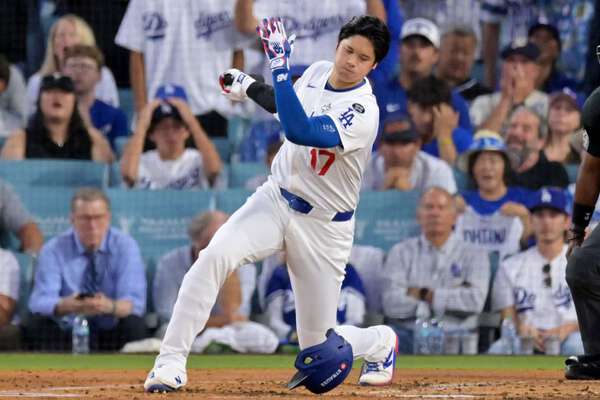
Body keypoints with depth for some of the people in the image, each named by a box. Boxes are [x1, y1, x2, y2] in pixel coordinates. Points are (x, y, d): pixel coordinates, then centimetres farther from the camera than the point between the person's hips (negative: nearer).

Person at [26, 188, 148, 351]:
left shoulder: (126, 246, -5)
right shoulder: (53, 250, -5)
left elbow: (135, 302, -16)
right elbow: (40, 301, -16)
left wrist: (110, 306, -40)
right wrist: (64, 306, -40)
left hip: (112, 334, 0)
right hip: (66, 334, 0)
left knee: (134, 325, -32)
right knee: (36, 324, -29)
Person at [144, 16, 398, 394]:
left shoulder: (363, 113, -25)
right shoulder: (317, 71, -2)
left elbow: (301, 132, -40)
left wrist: (280, 66, -41)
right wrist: (249, 87, 12)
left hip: (324, 227, -5)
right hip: (276, 200, 5)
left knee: (318, 348, 3)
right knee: (215, 256, -26)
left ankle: (381, 342, 38)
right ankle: (171, 362, -22)